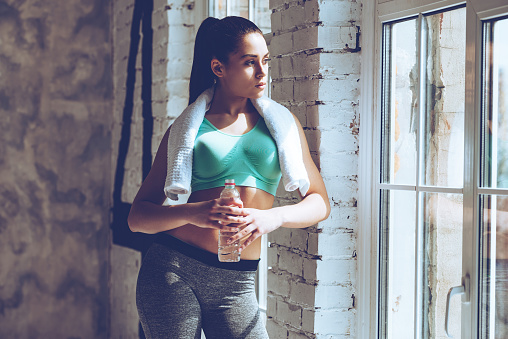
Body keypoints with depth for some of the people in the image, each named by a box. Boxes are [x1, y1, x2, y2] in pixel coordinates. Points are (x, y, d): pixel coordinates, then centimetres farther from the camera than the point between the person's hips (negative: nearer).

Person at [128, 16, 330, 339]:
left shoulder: (280, 123, 12)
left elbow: (320, 203, 9)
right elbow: (137, 217, 3)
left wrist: (275, 217, -12)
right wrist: (192, 213, -17)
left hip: (235, 285, 2)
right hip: (173, 274, -1)